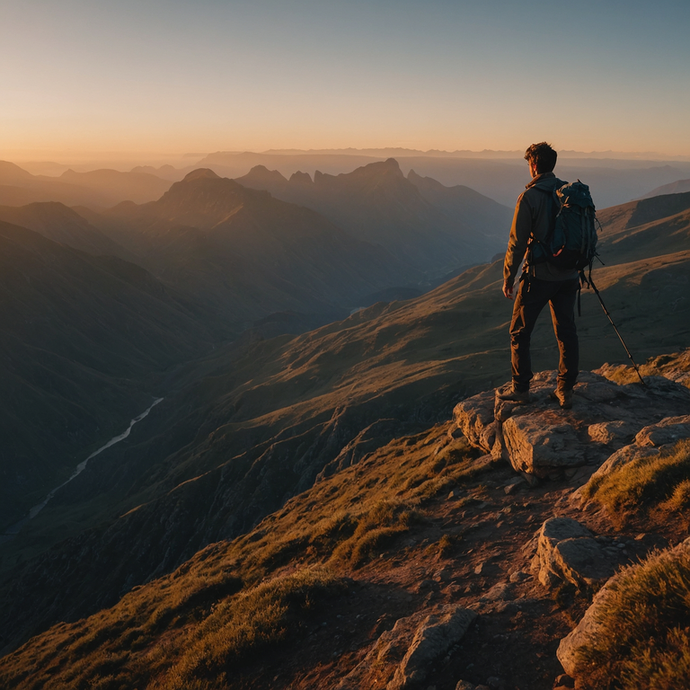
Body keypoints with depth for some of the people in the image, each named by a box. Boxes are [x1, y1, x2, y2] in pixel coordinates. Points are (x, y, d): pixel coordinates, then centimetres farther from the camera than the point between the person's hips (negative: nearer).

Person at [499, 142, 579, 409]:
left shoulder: (529, 197, -13)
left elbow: (517, 242, -13)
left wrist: (508, 278, -4)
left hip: (538, 276, -5)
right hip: (568, 276, 6)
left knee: (519, 332, 9)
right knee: (566, 332, 12)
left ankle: (521, 388, 14)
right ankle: (566, 391, 17)